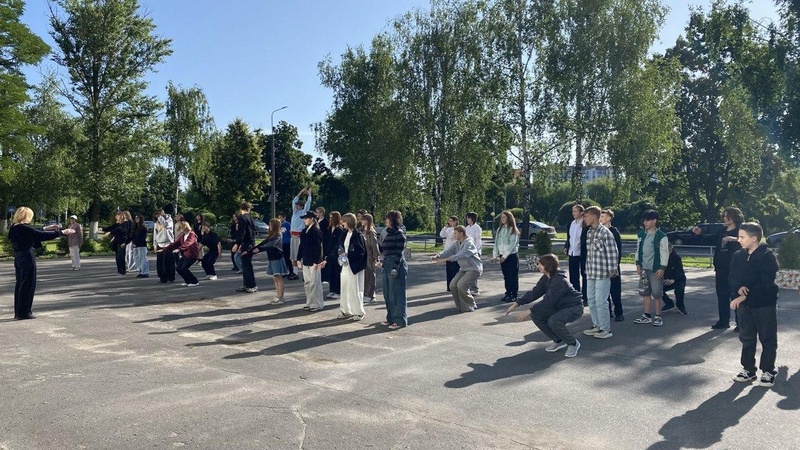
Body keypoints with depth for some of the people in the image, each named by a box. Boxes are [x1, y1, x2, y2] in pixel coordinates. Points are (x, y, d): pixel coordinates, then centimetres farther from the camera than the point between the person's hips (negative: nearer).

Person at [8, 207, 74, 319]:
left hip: (18, 258, 10)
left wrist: (47, 229, 26)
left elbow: (36, 234, 19)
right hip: (27, 258, -9)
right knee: (28, 285, -2)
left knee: (20, 285, 14)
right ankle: (24, 313, 2)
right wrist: (62, 232, -11)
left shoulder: (14, 228, 10)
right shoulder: (25, 228, -17)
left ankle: (19, 312, 20)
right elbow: (42, 236, -17)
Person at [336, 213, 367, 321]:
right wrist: (341, 256, -2)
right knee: (344, 288, 11)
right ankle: (346, 311, 22)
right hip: (346, 264, 8)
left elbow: (361, 251, -17)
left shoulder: (357, 235, -14)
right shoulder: (345, 233, 10)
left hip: (354, 266, -8)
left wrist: (347, 255, -20)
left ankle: (358, 312, 11)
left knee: (354, 289, -1)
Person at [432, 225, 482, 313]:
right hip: (464, 269, 8)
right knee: (453, 285, -6)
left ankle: (470, 306, -2)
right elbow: (447, 251, -5)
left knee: (461, 285, -22)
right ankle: (461, 306, 11)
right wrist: (437, 256, -25)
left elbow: (462, 255, -35)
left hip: (474, 269, -8)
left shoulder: (469, 243, -21)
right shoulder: (456, 243, 5)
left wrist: (445, 259, -43)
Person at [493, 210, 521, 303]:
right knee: (506, 276, 10)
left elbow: (512, 244, -13)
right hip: (502, 256, 5)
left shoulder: (513, 230, -6)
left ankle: (514, 295, 3)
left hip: (512, 256, -5)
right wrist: (495, 255, 1)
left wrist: (505, 256, -17)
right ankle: (508, 293, 17)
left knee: (513, 276, -1)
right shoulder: (499, 229, 11)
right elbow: (496, 242, 9)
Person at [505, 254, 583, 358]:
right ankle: (558, 341, 9)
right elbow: (534, 292, -4)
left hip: (574, 307, -9)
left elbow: (548, 301, -32)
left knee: (553, 321, -35)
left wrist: (528, 312, -32)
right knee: (535, 315, -7)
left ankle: (573, 343, -7)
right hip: (559, 307, 9)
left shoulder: (559, 281, -28)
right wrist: (516, 304, -14)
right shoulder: (546, 278, -1)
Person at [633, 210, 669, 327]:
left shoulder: (661, 236, -9)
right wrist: (638, 264, 6)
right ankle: (647, 316, 18)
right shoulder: (641, 235, 7)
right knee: (645, 292, 10)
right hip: (644, 268, 6)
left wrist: (662, 268, -13)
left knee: (657, 294, -1)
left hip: (656, 269, -6)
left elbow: (665, 253, -10)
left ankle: (657, 316, 9)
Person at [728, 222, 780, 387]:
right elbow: (732, 278, 5)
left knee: (768, 339, 6)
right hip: (745, 304, 5)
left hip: (765, 304, -5)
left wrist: (744, 296, -22)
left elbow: (765, 283, -19)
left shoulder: (768, 255, -12)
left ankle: (768, 371, 17)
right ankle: (748, 369, 23)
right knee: (747, 338, 12)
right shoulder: (738, 255, 5)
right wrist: (738, 288, -17)